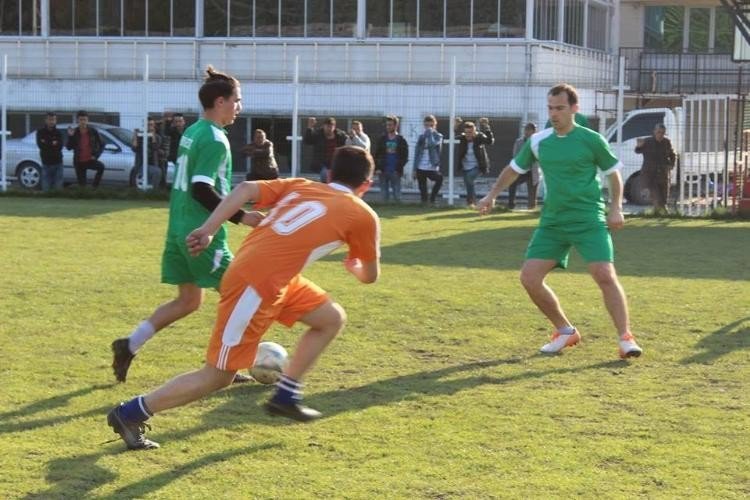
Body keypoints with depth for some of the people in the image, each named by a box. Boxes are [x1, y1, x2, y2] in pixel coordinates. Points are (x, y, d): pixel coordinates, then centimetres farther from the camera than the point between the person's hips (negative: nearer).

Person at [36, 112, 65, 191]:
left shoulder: (58, 132, 5)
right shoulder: (41, 132, 2)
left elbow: (60, 146, -9)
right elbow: (40, 145, -12)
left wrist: (47, 144, -14)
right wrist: (52, 144, -10)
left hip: (57, 163, 1)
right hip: (46, 163, -1)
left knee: (58, 188, 2)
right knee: (46, 188, -1)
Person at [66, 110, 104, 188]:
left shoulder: (93, 132, -2)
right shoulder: (74, 132, -1)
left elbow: (101, 145, 4)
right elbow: (69, 147, -7)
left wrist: (96, 156, -10)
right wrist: (70, 136, -20)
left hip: (90, 160, -1)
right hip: (79, 162, 1)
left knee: (101, 167, -32)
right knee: (82, 184, 2)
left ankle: (94, 186, -19)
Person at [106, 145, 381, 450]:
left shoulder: (298, 186, 15)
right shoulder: (362, 216, 2)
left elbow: (246, 189, 1)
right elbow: (369, 276, 15)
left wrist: (207, 230, -2)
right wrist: (354, 265, 37)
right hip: (255, 285, -8)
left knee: (332, 319, 18)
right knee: (218, 377, 2)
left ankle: (285, 396, 23)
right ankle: (129, 414, 8)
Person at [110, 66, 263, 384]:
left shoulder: (191, 132, 13)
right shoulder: (215, 140, -15)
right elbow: (202, 190, -23)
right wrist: (239, 216, -19)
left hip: (179, 228, 9)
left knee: (188, 300, 17)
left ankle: (129, 345, 11)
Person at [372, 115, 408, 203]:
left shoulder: (401, 140, 3)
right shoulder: (381, 139, 10)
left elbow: (405, 157, 0)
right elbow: (376, 155, 8)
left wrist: (399, 168, -11)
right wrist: (377, 168, -4)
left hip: (395, 172, -2)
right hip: (383, 171, 2)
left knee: (397, 195, -1)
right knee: (384, 195, 5)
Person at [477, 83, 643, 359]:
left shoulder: (591, 140, -5)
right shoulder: (538, 141, 6)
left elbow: (614, 173, 5)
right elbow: (514, 169, 21)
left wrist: (616, 208, -5)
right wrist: (491, 195, 15)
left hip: (589, 220, -5)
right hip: (552, 222, 5)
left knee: (605, 275, -19)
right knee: (529, 277, -4)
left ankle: (626, 338, -9)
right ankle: (565, 332, 13)